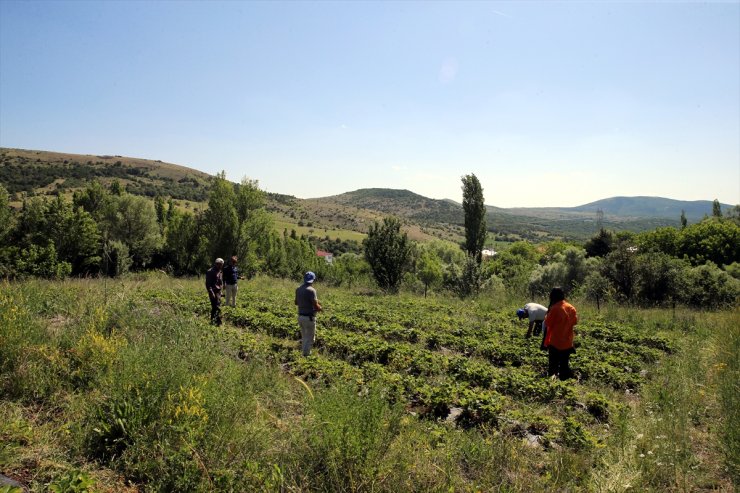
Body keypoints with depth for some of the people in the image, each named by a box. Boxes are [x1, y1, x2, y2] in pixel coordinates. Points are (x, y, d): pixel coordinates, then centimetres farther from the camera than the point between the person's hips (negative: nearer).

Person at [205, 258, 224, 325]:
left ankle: (212, 320, 24)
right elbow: (208, 284, -15)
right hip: (213, 292, -8)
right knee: (217, 307, -11)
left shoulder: (220, 271, 14)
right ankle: (218, 321, -9)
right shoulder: (210, 272, -13)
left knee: (214, 307, 14)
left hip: (218, 291, 8)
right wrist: (211, 292, -21)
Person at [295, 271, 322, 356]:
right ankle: (306, 355, 3)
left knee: (304, 337, 20)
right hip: (309, 317, -8)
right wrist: (319, 308, 2)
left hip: (300, 316, 8)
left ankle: (304, 353, 26)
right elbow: (316, 306, -19)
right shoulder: (311, 290, -18)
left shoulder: (298, 289, 6)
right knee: (310, 339, 3)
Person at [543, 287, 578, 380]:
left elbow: (547, 323, -12)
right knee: (565, 365, 16)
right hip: (568, 343, 5)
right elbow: (575, 321, 12)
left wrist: (549, 312, -2)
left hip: (556, 342, -5)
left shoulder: (555, 308, -18)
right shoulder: (571, 307, 0)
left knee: (553, 365, 4)